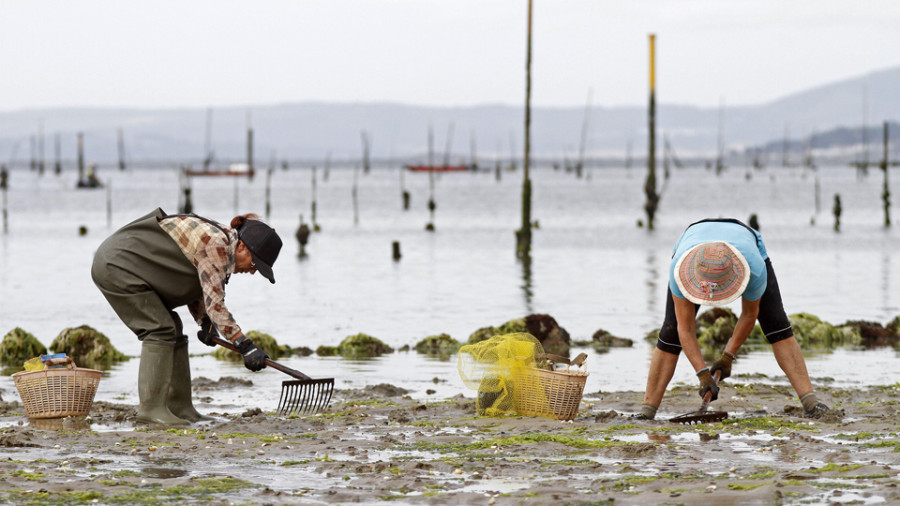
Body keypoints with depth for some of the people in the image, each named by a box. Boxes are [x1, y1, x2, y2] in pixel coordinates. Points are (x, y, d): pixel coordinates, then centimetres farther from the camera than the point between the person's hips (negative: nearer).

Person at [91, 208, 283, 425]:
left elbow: (197, 290, 18)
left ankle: (180, 408, 9)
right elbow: (214, 303, -26)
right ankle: (150, 408, -15)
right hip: (116, 265, -10)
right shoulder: (214, 244, -23)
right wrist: (246, 346, -27)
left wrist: (205, 322, 3)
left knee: (172, 332, 8)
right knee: (160, 331, -15)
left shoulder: (220, 240, 7)